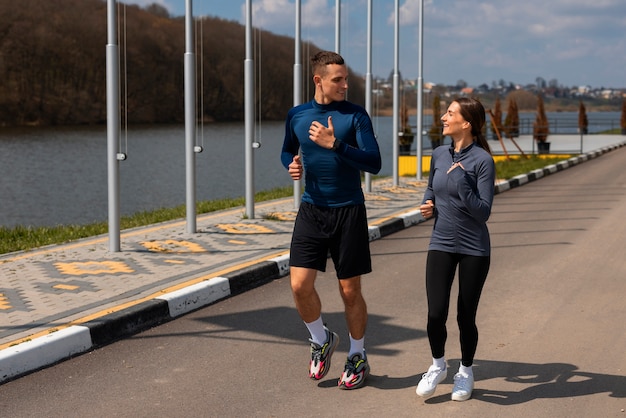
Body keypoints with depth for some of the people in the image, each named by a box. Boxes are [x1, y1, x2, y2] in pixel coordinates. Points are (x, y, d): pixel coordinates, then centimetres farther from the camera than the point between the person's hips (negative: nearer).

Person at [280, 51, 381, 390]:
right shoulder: (297, 116, 4)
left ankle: (358, 357, 24)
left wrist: (335, 144, -24)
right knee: (300, 285, -9)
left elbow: (374, 163, -14)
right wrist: (291, 164, -1)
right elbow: (287, 150, 22)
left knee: (350, 291, 4)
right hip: (311, 210, 3)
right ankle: (322, 340, 19)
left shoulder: (355, 115, -6)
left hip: (348, 211, -2)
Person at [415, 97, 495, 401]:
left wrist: (460, 181, -26)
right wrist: (427, 205, 2)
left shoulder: (482, 160, -12)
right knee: (436, 313, -8)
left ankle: (465, 372, 29)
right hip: (441, 245, 3)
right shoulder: (439, 155, 3)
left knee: (466, 317, 6)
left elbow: (483, 212, -16)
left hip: (474, 250, -3)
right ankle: (438, 365, 19)